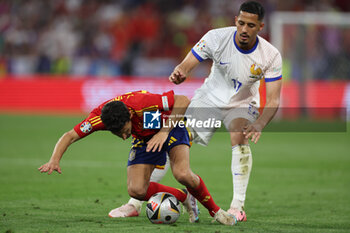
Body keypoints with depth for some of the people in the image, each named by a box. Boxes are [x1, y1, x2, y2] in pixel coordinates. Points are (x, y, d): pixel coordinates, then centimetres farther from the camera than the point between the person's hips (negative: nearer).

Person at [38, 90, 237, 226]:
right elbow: (70, 136, -18)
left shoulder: (140, 103, -40)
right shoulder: (99, 117, -28)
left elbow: (183, 100, -32)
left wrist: (165, 131, -38)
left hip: (171, 128, -5)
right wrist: (55, 160, -35)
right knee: (136, 190, -15)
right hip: (144, 139, 5)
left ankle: (215, 210, -5)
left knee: (183, 174, -30)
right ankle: (184, 198, 9)